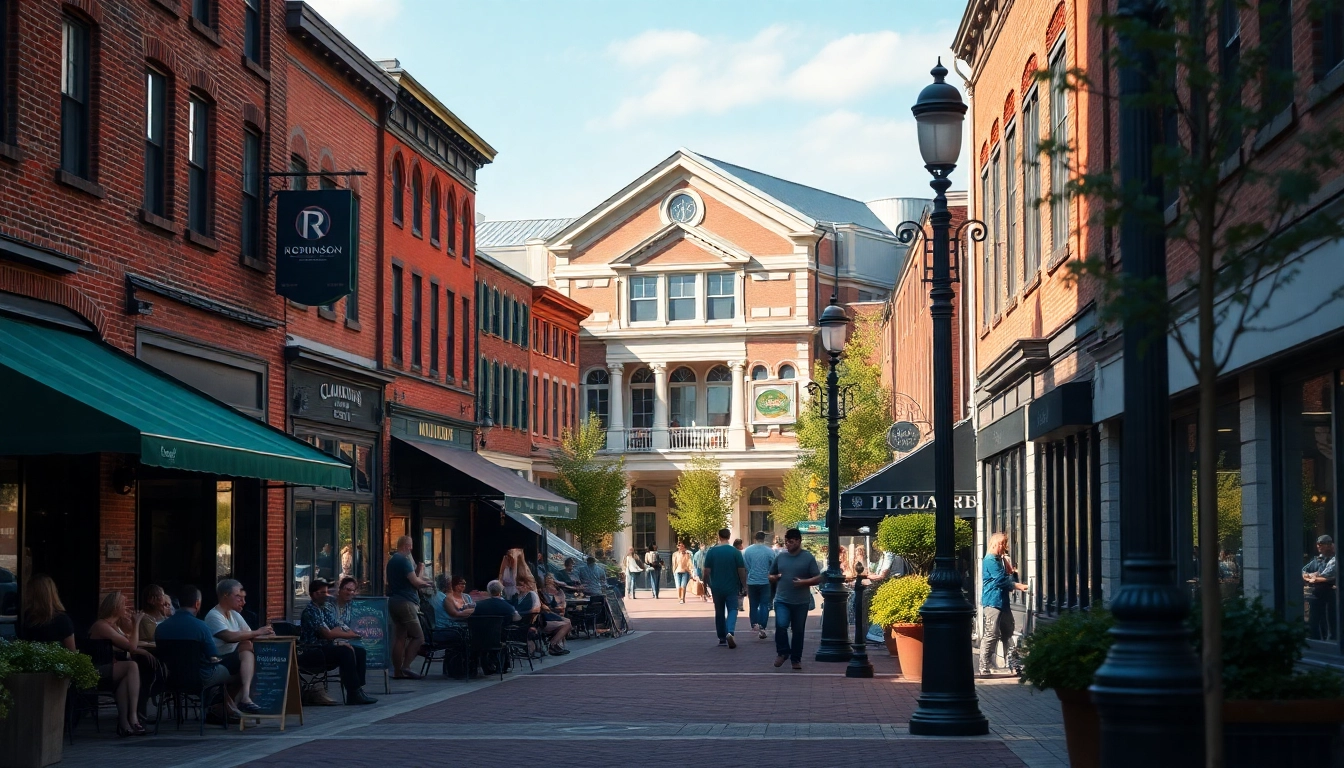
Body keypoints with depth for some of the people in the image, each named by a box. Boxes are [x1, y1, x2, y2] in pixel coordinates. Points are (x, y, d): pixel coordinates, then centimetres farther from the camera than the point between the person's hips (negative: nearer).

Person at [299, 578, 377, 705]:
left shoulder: (327, 608, 13)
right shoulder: (310, 611, -15)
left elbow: (337, 629, 11)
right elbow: (327, 634, -20)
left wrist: (341, 641, -11)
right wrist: (349, 635, -10)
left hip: (327, 646, 9)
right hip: (313, 651, -9)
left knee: (360, 652, -1)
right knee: (346, 652, -28)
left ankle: (357, 690, -6)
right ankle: (353, 693, -26)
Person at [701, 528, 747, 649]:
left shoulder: (712, 552, -3)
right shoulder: (735, 552, -6)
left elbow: (707, 571, -2)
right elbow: (742, 571, -4)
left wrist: (708, 584, 13)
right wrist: (743, 585, 7)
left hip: (717, 588, 2)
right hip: (732, 587, -2)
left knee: (719, 612, 13)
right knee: (732, 610, 1)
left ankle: (722, 638, 20)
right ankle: (729, 632, -23)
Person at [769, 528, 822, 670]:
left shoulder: (808, 557, 1)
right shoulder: (780, 557, 9)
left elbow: (818, 578, -1)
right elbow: (771, 576, 19)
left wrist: (804, 582, -17)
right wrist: (776, 577, -4)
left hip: (801, 602, -1)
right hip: (782, 600, 1)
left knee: (798, 631, 6)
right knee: (781, 625, -18)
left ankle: (796, 659, 20)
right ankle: (782, 652, 2)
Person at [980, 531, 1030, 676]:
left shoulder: (1001, 560, 18)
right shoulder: (990, 560, -11)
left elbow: (1006, 577, 21)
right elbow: (1000, 580, -19)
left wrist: (1013, 572, 0)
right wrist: (1018, 586, -17)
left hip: (1003, 601, 10)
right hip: (993, 602, -10)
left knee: (1007, 634, 11)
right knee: (991, 635, -10)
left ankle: (1013, 665, 15)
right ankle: (984, 668, -7)